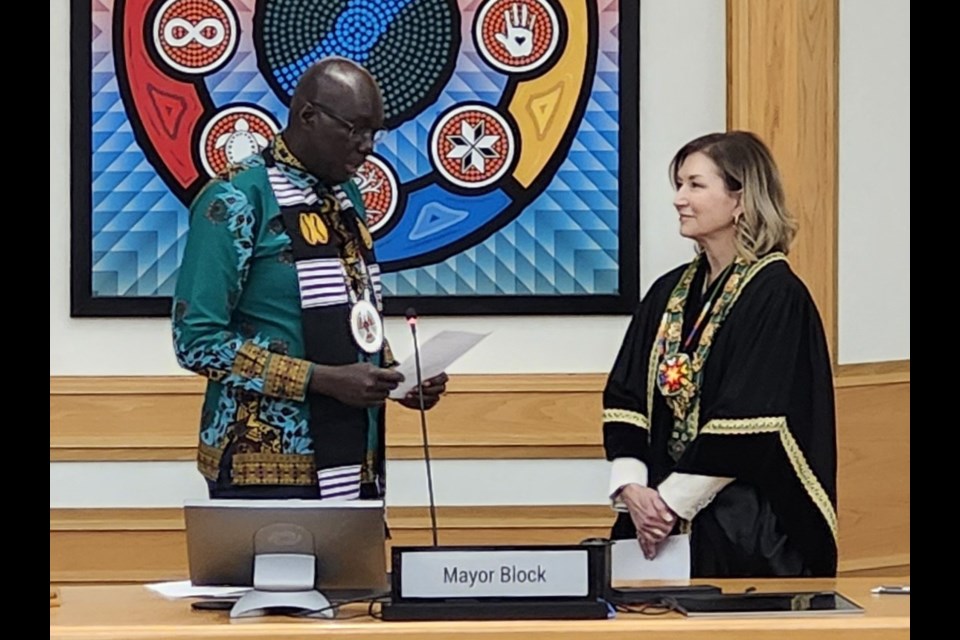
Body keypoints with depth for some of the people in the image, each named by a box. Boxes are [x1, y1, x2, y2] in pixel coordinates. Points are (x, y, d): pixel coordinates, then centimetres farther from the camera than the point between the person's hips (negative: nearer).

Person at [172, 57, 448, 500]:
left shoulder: (346, 197, 15)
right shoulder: (236, 201, -9)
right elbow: (196, 341, -15)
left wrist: (395, 377, 3)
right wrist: (324, 379, -20)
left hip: (352, 467, 7)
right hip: (267, 472, -7)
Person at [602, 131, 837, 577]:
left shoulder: (776, 297, -9)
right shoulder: (669, 293, 12)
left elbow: (748, 426, -16)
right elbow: (624, 401, 8)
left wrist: (671, 502, -16)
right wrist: (630, 487, -8)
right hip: (660, 523, 6)